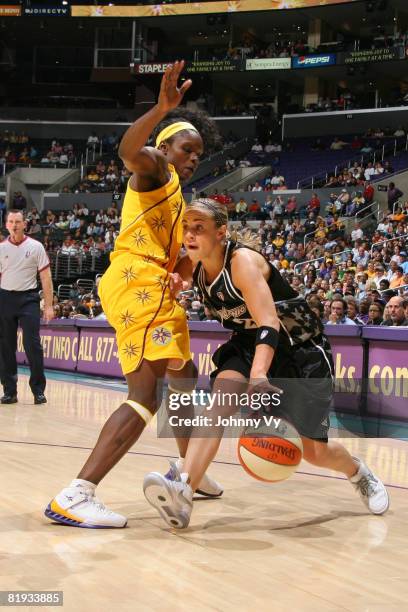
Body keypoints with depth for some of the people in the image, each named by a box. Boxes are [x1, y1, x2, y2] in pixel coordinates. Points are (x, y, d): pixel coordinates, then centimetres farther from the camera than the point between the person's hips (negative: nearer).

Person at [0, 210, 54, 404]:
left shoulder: (35, 247, 0)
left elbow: (46, 277, -1)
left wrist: (49, 306, -7)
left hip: (28, 298, -3)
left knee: (32, 345, -8)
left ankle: (38, 390, 2)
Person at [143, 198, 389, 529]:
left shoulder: (243, 261, -28)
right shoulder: (192, 266, -7)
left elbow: (269, 323, -38)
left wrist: (259, 374, -55)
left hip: (301, 348, -5)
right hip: (249, 344, 6)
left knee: (313, 451, -1)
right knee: (221, 398, -26)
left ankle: (360, 472, 33)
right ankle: (183, 490, -38)